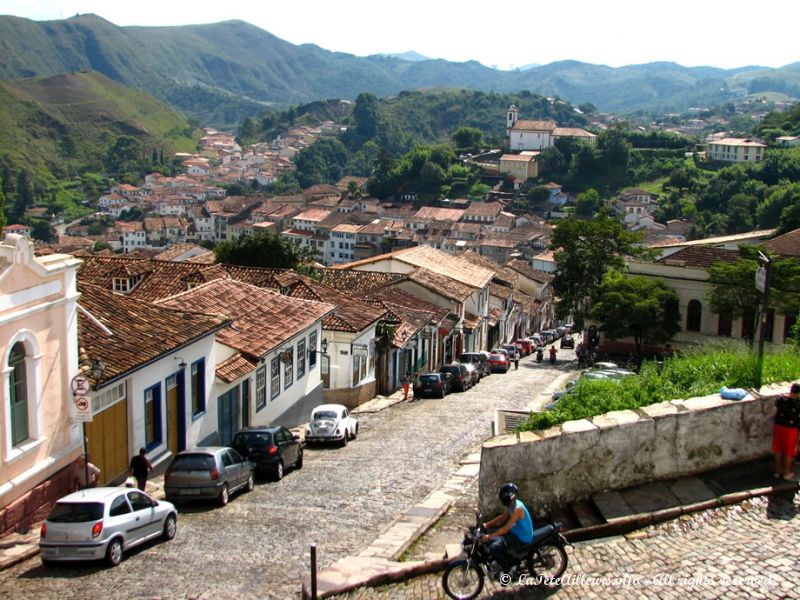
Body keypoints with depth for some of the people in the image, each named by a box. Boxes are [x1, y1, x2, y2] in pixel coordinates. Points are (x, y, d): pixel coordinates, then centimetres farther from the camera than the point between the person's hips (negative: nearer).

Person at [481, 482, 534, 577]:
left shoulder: (517, 509, -28)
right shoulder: (511, 504, 1)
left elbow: (506, 529, -29)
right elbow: (502, 517, 14)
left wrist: (489, 537, -29)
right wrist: (487, 525, 5)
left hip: (522, 539, -10)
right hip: (515, 532, 10)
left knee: (494, 548, -24)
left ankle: (508, 570, -4)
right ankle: (501, 563, 23)